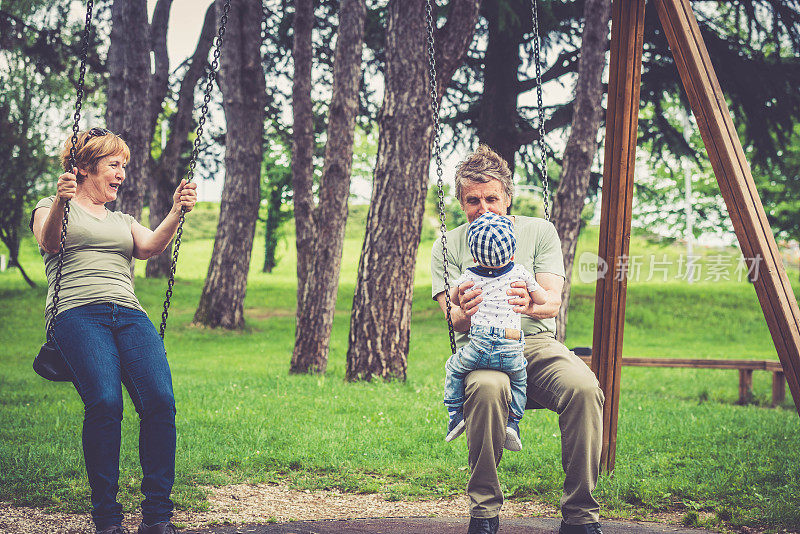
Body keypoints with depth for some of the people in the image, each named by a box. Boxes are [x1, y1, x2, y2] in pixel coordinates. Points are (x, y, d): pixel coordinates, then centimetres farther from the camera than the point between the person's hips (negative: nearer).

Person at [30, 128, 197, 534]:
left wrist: (176, 213, -7)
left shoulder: (123, 221, 32)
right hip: (77, 313, -4)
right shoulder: (52, 208, 20)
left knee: (160, 400, -22)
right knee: (104, 402, -28)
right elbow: (49, 242, -3)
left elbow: (149, 247, 11)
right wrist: (60, 203, -22)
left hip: (129, 314, 4)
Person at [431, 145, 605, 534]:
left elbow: (553, 301, -2)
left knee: (584, 387, -32)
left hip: (536, 341, 1)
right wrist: (463, 314, -27)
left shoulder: (539, 231, 9)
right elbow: (455, 320, -1)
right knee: (487, 388, -39)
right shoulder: (447, 246, 8)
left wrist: (530, 304, -27)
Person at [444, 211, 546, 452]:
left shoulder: (469, 277, 6)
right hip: (512, 350, 1)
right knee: (519, 380, 29)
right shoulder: (520, 273, 6)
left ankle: (456, 415, 19)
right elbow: (542, 300, 16)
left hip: (480, 346, -1)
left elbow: (454, 300, 25)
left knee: (454, 368, 25)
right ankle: (512, 422, 16)